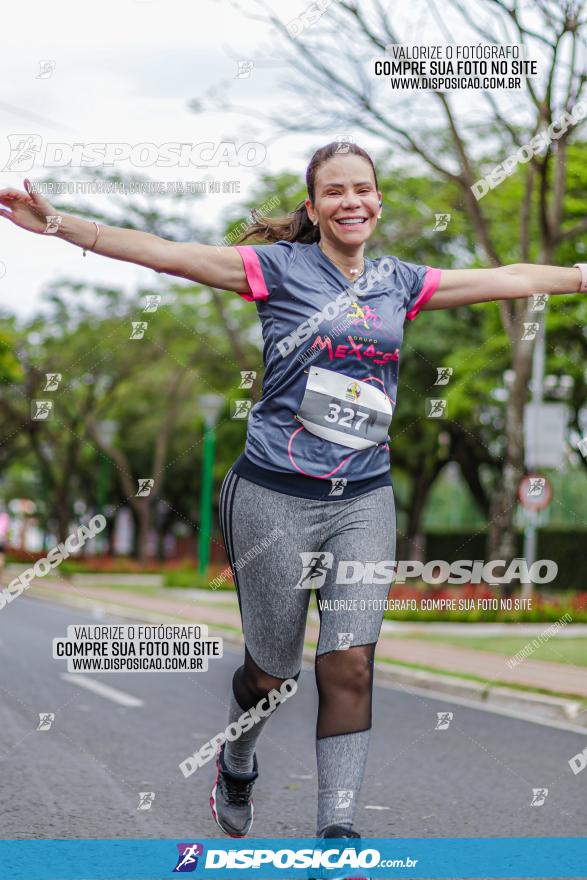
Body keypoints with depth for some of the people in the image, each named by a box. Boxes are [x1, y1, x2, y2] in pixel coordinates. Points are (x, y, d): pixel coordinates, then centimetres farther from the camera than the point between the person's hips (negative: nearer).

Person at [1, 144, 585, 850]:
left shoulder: (401, 282, 10)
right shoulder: (281, 267, -3)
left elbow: (508, 279, 18)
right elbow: (165, 253, -10)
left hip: (363, 500, 3)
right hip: (275, 498, -3)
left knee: (351, 665, -6)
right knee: (271, 671, 8)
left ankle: (337, 838, 0)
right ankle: (236, 767, 41)